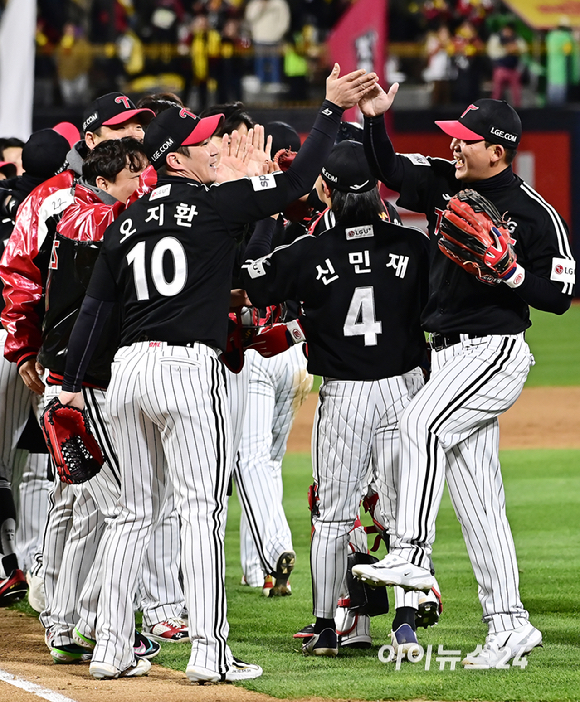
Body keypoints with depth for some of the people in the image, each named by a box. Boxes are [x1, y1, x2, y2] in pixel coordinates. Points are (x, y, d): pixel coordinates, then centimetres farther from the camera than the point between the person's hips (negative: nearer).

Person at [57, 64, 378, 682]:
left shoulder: (127, 221, 12)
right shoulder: (216, 203, -5)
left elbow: (94, 306, 11)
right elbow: (298, 179, -7)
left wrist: (71, 383, 14)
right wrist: (333, 107, -2)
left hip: (128, 369, 6)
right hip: (189, 367, -6)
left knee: (134, 511, 13)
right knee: (202, 508, -5)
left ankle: (110, 648, 12)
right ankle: (209, 651, -11)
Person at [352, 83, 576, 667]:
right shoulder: (445, 183, 8)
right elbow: (388, 170, 15)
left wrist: (508, 271, -23)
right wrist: (374, 117, 0)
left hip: (496, 351, -7)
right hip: (450, 355, 7)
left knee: (421, 422, -29)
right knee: (475, 496, 6)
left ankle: (411, 555, -33)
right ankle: (509, 624, 10)